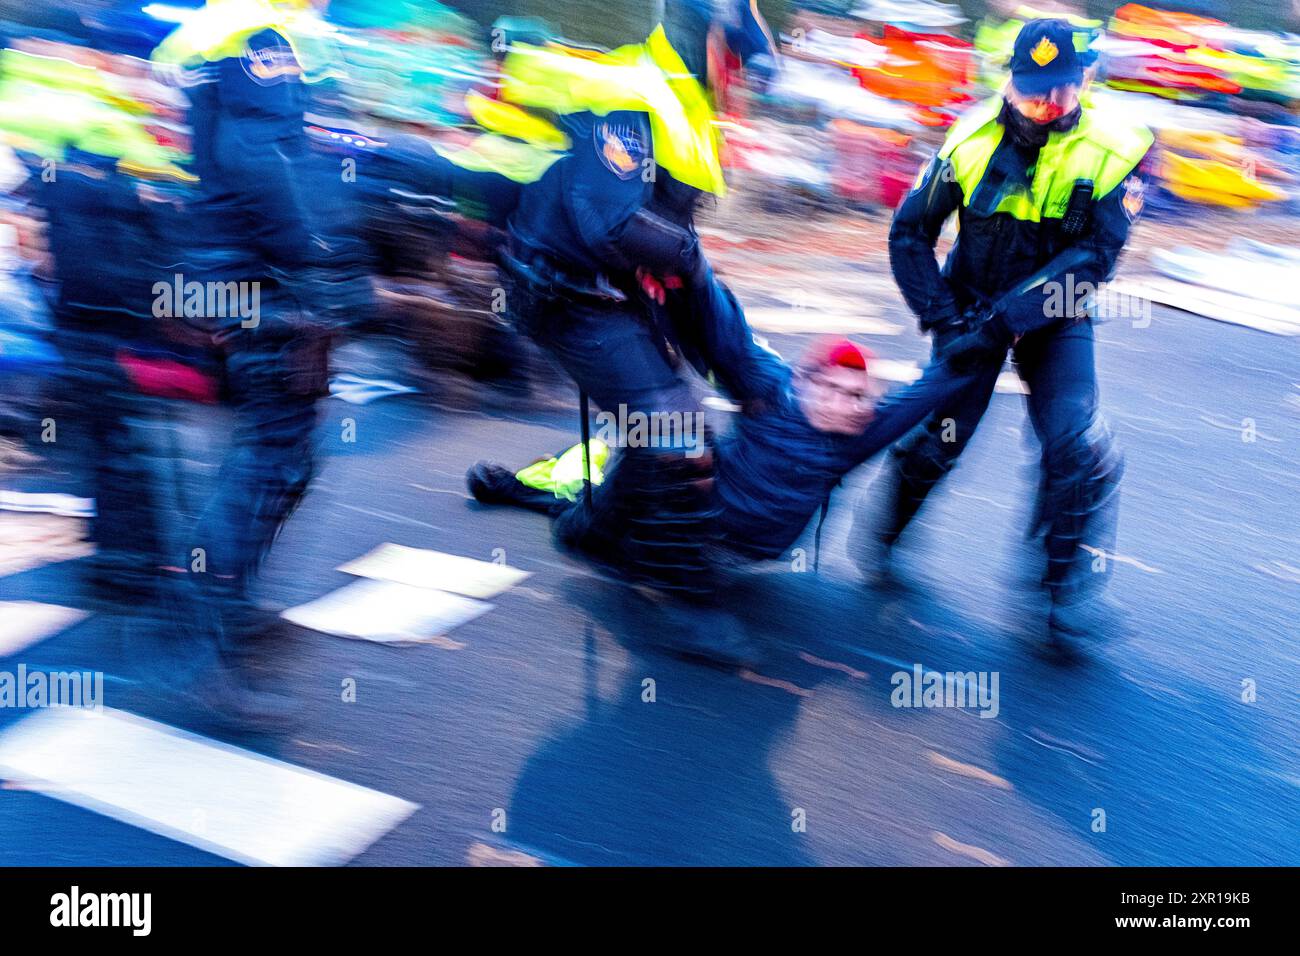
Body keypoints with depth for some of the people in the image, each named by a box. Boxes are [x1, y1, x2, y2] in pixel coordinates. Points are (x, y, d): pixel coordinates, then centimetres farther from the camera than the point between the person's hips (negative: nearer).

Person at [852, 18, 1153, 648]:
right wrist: (945, 321, -14)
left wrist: (1003, 321, -25)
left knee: (1078, 446, -15)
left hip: (1054, 317, 0)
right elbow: (909, 233, -5)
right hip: (972, 308, 0)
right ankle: (880, 532, 24)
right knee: (939, 435, -6)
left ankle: (1071, 593, 1)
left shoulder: (1113, 152, -12)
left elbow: (1093, 258, -18)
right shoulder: (973, 138, -9)